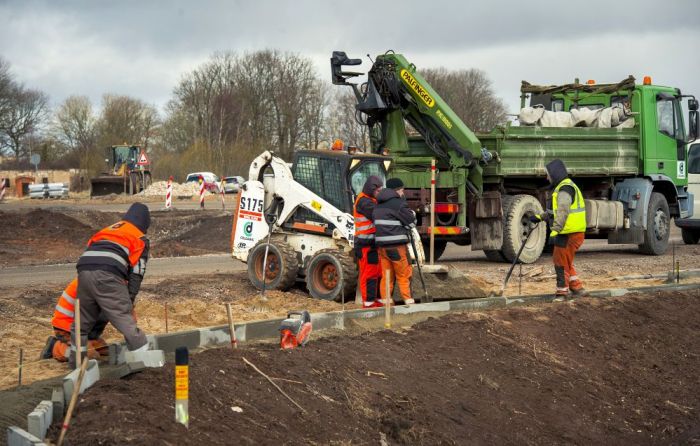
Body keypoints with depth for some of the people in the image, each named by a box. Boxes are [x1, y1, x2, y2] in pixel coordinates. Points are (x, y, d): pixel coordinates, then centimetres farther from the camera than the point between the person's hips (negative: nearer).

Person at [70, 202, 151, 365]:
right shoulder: (140, 239, 20)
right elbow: (136, 272, 10)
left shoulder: (106, 230, 36)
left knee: (83, 319, 20)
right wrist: (129, 297, 12)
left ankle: (76, 357, 32)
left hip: (84, 269, 5)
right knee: (124, 317, -4)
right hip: (108, 275, -5)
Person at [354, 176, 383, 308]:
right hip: (366, 244, -10)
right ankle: (368, 303, -1)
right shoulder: (363, 201, -15)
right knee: (369, 274, -5)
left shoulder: (371, 200, 18)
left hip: (374, 243, 10)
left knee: (378, 273, 16)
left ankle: (378, 299, 25)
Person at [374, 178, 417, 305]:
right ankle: (408, 300, 4)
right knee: (403, 274, 2)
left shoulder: (379, 204, 15)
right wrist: (412, 213, 14)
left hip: (381, 243, 7)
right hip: (396, 245, -7)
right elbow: (411, 222, -6)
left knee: (386, 275, 10)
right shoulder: (397, 203, -10)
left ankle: (385, 301, 10)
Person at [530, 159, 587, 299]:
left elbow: (563, 212, -28)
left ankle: (562, 292, 8)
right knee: (563, 261, 18)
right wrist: (540, 217, 27)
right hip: (572, 232, 10)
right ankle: (577, 288, 21)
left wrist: (555, 231, -35)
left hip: (569, 234, -10)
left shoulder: (564, 189, -15)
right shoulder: (565, 186, 19)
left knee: (561, 262, -1)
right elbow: (556, 210, 28)